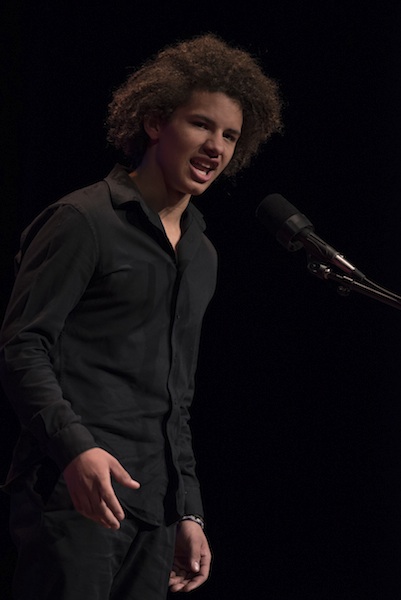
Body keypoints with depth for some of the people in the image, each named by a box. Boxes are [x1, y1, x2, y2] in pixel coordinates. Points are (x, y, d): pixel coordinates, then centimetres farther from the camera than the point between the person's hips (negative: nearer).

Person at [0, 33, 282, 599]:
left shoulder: (202, 256, 21)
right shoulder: (85, 222, -2)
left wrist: (189, 512, 20)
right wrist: (75, 447, -23)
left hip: (154, 508, 7)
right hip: (74, 489, -7)